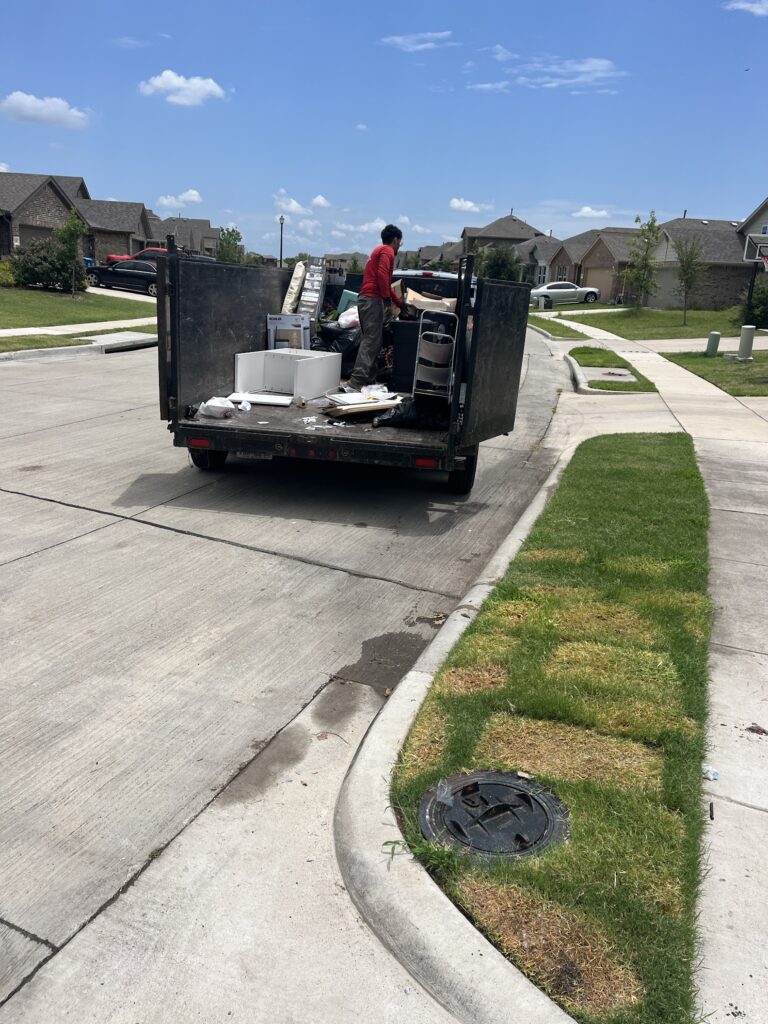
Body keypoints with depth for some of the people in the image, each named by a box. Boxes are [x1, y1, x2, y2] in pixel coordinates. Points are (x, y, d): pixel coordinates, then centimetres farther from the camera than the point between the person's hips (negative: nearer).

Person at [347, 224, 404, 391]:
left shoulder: (379, 250, 28)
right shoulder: (387, 251, -2)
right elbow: (382, 274, -20)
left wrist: (399, 303, 37)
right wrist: (387, 296, -13)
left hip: (366, 299, 10)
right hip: (373, 300, -10)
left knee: (371, 340, 11)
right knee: (371, 341, -15)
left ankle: (364, 378, 9)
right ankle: (356, 382, -24)